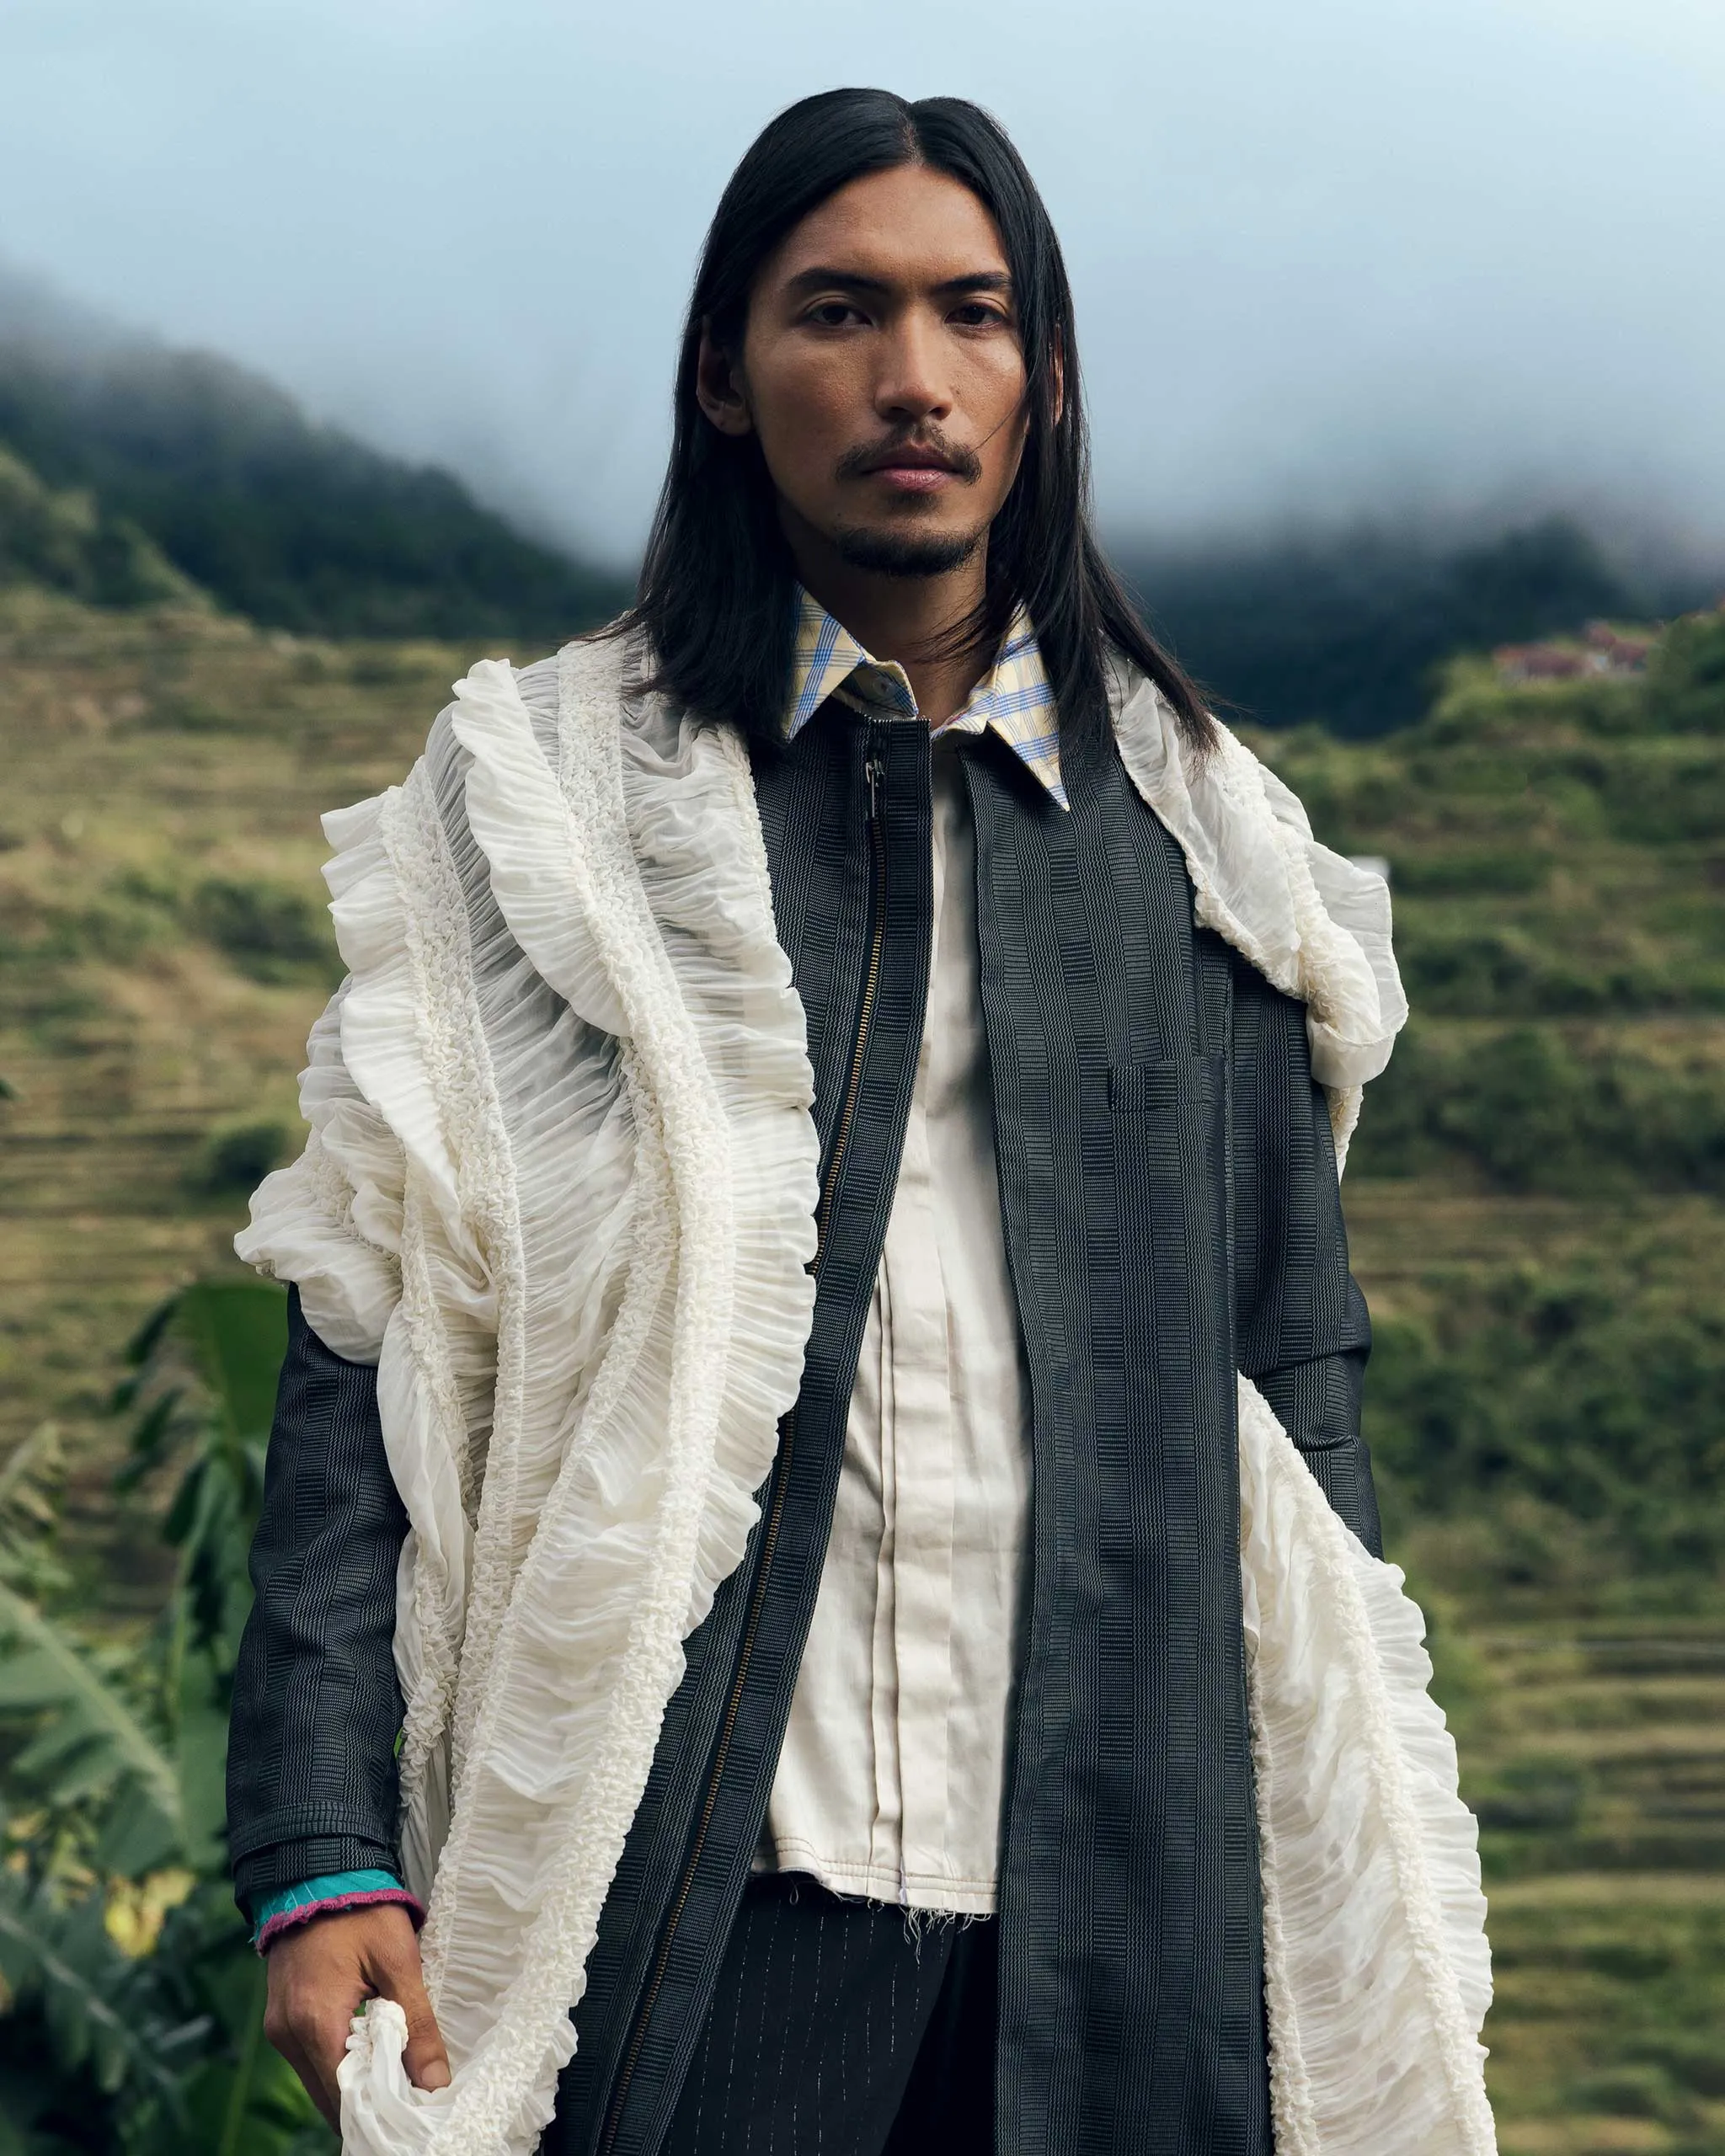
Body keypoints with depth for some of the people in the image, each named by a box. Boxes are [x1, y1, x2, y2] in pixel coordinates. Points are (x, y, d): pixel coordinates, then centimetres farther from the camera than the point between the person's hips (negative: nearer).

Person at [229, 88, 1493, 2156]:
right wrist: (324, 1855, -11)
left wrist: (1361, 1899, 8)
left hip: (1123, 1913, 2)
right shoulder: (544, 806, 5)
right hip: (692, 1897, -2)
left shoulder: (1197, 841, 12)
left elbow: (1297, 1383, 13)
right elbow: (368, 1352, -1)